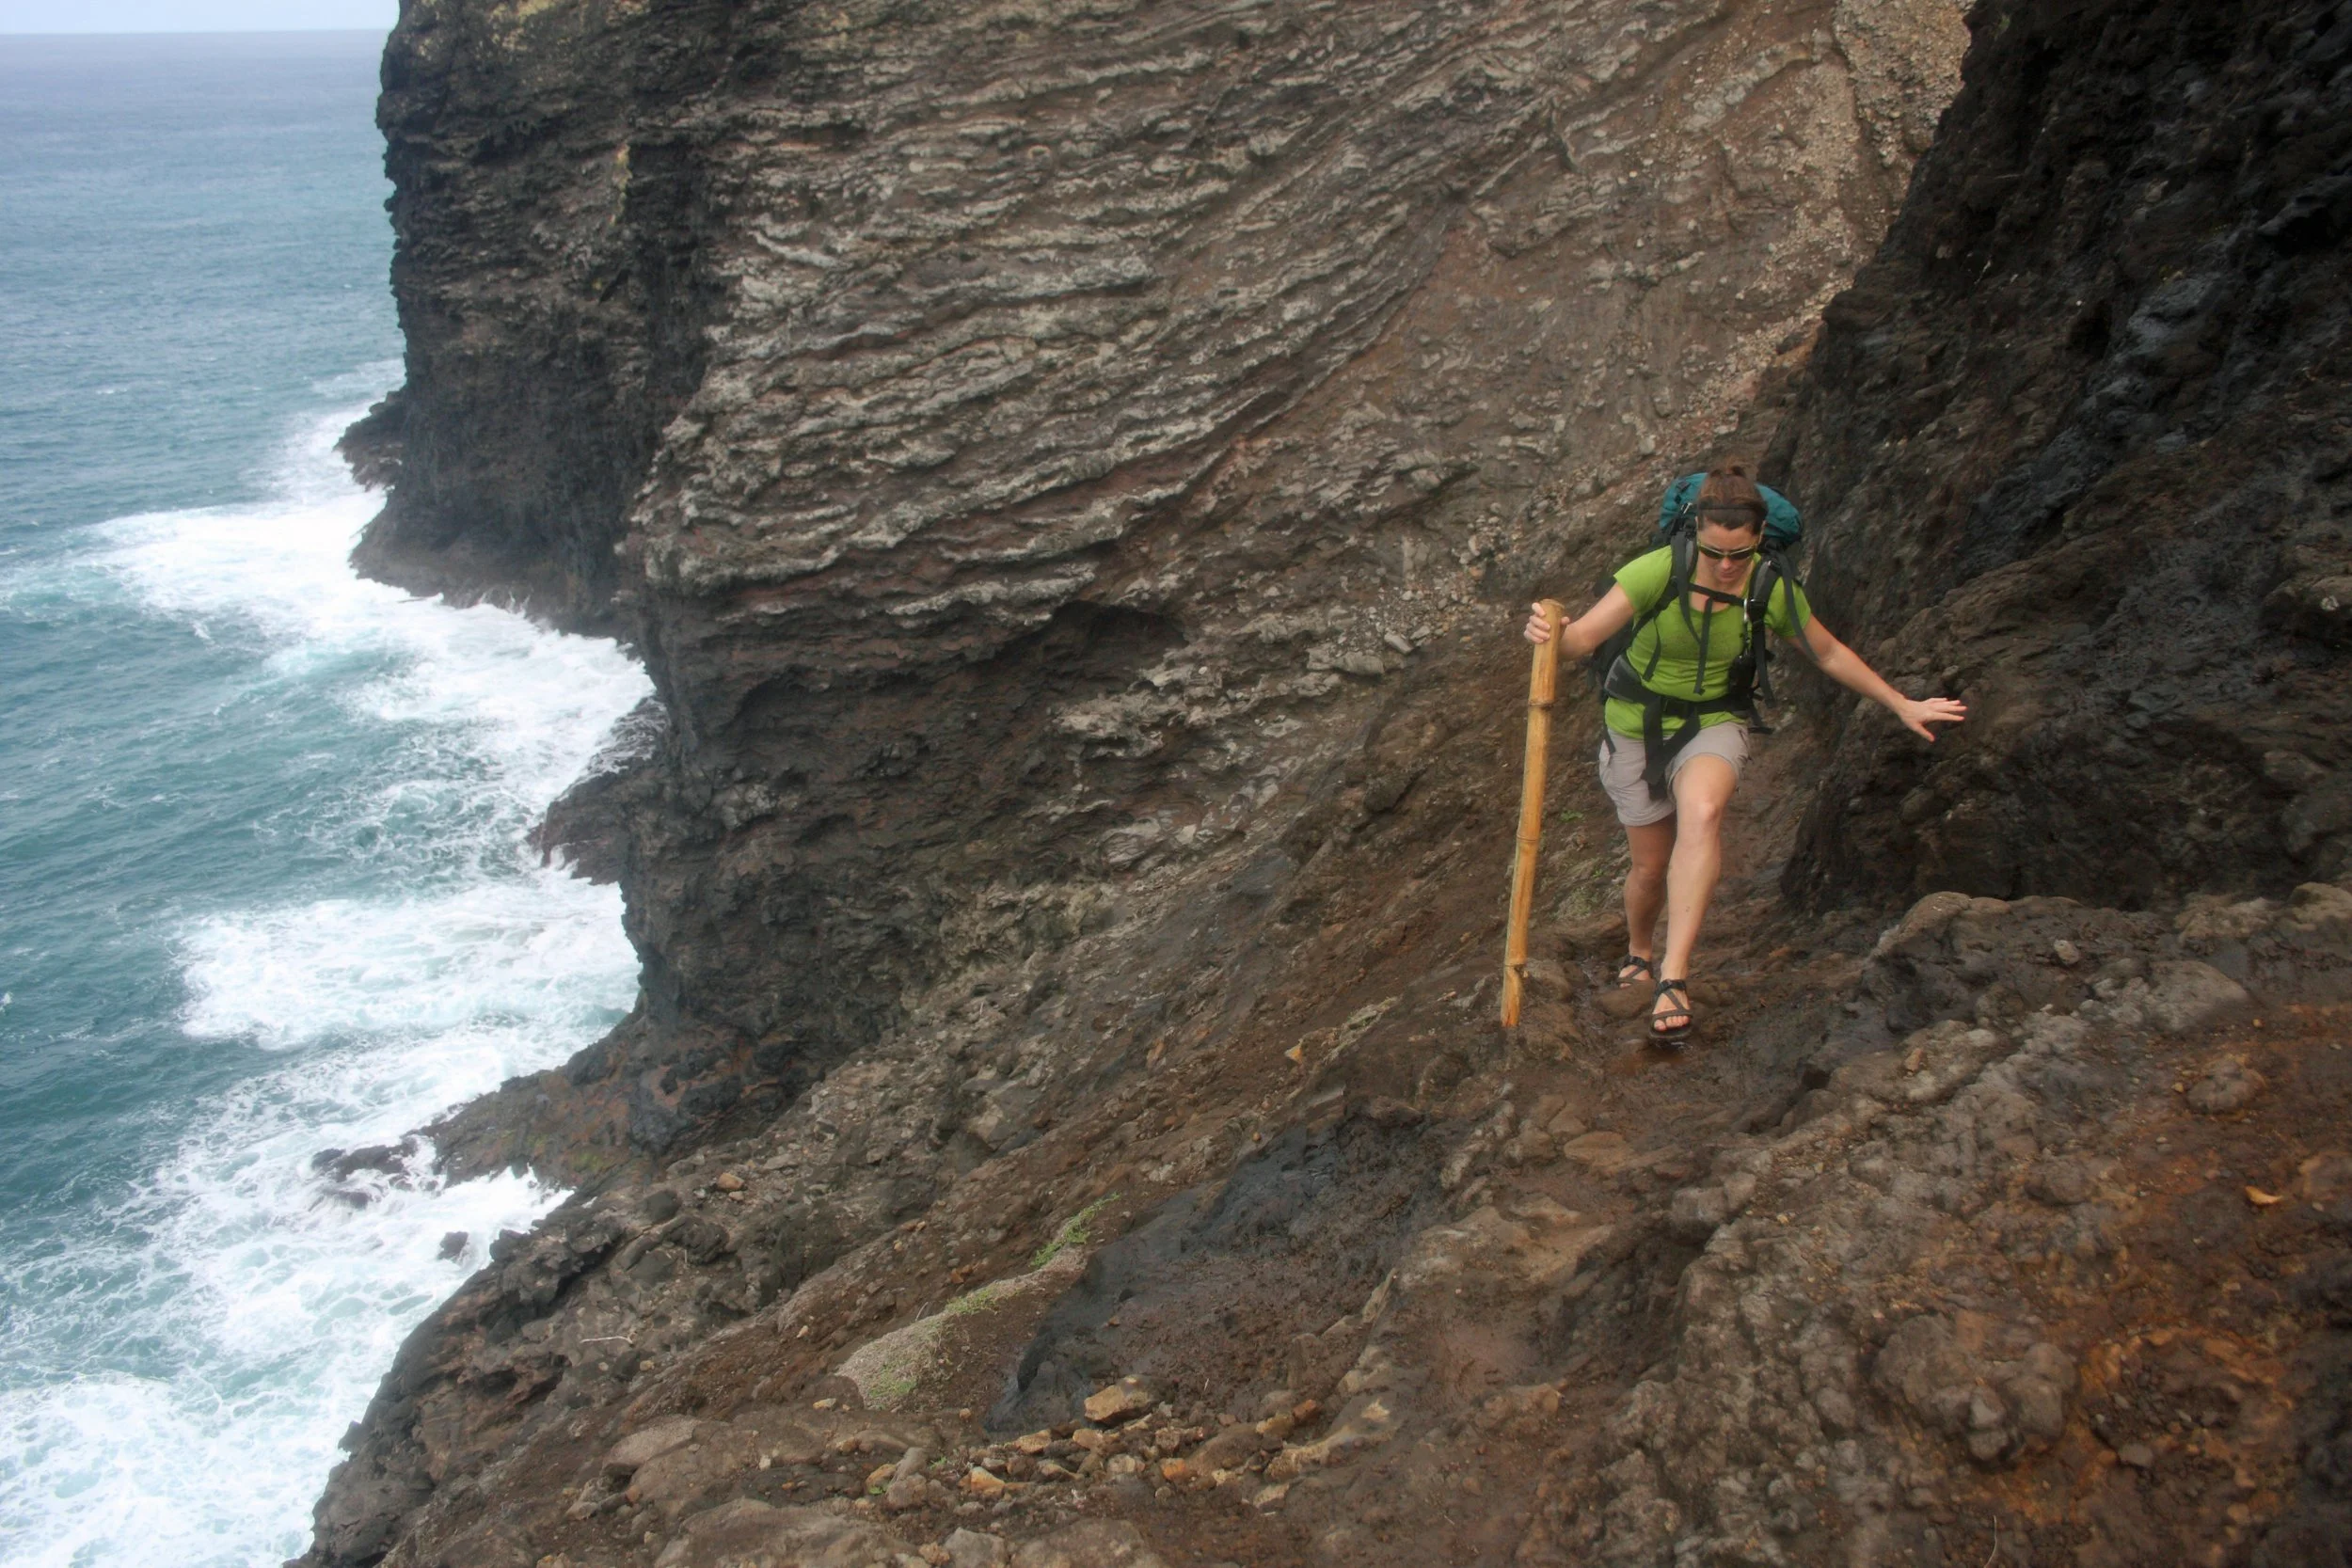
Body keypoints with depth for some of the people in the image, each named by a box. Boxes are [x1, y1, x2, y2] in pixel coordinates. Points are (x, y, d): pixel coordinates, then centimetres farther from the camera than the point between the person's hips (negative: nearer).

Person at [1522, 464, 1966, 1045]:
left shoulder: (1774, 591, -12)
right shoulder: (1657, 571, -20)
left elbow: (1829, 653, 6)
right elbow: (1584, 637, -24)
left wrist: (1901, 704, 10)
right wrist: (1550, 633, -48)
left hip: (1713, 726, 0)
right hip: (1636, 728, 0)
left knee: (1702, 812, -34)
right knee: (1650, 864, 10)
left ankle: (1673, 976, -36)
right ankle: (1638, 954, 46)